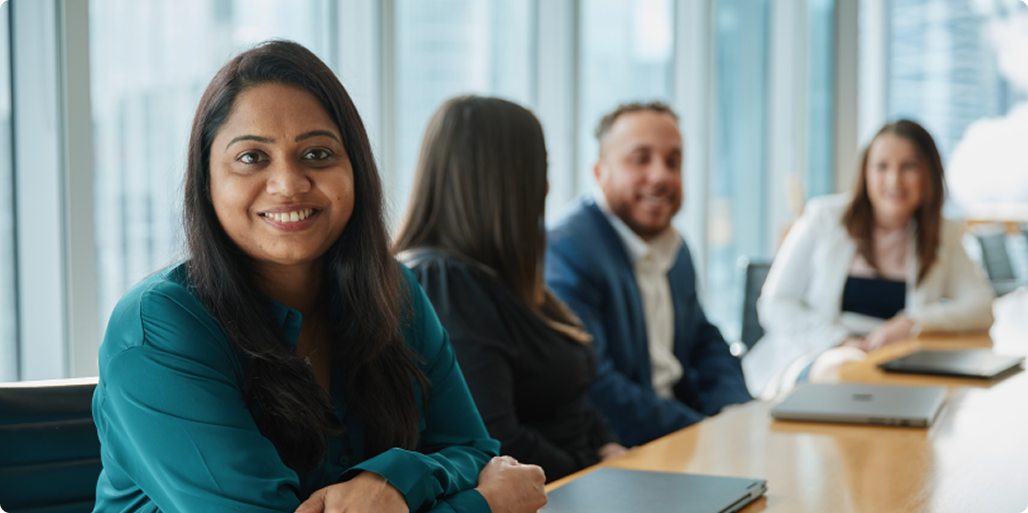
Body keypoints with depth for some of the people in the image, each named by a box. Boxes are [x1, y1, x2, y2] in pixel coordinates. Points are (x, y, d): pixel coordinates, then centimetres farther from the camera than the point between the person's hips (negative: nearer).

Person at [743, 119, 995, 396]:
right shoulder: (824, 218, 4)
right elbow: (775, 304, 2)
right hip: (815, 357, -3)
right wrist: (842, 340, -13)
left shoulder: (943, 235, 12)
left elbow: (982, 307, 5)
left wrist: (912, 322, -12)